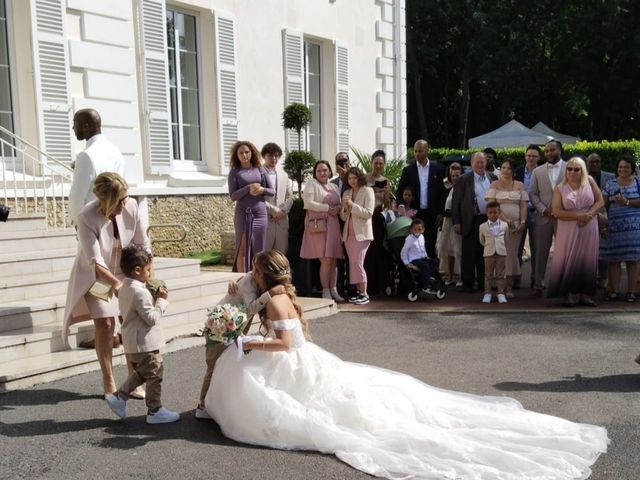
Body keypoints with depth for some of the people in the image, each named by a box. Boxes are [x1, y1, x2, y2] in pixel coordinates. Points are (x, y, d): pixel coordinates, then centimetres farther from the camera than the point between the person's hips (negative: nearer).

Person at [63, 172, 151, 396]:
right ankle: (109, 382, 6)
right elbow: (95, 262, -32)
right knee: (105, 324, -8)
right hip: (95, 276, -3)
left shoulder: (131, 206, -20)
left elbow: (143, 245, -9)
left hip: (125, 273, 3)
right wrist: (115, 283, -45)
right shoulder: (87, 217, -28)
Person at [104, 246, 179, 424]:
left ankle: (118, 397, 23)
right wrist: (161, 300, -14)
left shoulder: (125, 288, 8)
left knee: (140, 373, 25)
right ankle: (155, 411, 13)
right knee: (154, 376, 4)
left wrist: (155, 298, 7)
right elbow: (152, 318, -24)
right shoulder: (140, 292, -24)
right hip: (145, 343, -10)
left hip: (132, 344, 10)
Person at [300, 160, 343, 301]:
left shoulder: (334, 186, 21)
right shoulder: (311, 183, 3)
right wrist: (328, 208, -10)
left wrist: (337, 209, -5)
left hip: (333, 225, 5)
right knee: (326, 260, -9)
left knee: (333, 260, 3)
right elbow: (308, 203, -10)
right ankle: (325, 291, 0)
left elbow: (339, 205, 19)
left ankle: (333, 290, 9)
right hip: (318, 225, -5)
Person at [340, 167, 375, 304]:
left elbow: (369, 213, -11)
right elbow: (343, 217, 14)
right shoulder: (346, 193, 14)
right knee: (353, 263, 4)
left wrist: (352, 205, -17)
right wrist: (345, 208, -6)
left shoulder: (367, 191, -1)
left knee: (357, 262, -13)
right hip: (348, 232, 6)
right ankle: (359, 291, 10)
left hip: (362, 232, -6)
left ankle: (364, 294, -7)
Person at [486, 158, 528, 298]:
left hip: (516, 225, 2)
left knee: (512, 254, 1)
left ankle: (509, 287, 5)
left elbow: (523, 205, 7)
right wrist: (505, 219, -14)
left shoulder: (519, 185, 11)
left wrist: (522, 222, -7)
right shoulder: (494, 185, 5)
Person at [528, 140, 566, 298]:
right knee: (540, 253, 4)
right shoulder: (538, 171, 10)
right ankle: (538, 285, 11)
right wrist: (544, 210, -8)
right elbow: (533, 194, 6)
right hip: (543, 217, 2)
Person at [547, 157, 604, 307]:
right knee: (569, 260, -1)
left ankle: (585, 294, 12)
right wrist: (579, 216, -17)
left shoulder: (589, 181, 4)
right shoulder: (560, 188, 0)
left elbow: (600, 201, 3)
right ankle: (571, 294, 6)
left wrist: (589, 214, -14)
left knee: (587, 260, 4)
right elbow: (556, 211, -9)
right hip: (569, 231, -1)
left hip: (589, 229, 1)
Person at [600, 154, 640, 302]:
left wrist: (627, 202, -15)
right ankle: (614, 290, 8)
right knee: (614, 259, 1)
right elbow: (604, 205, 8)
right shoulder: (611, 185, 11)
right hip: (614, 227, 2)